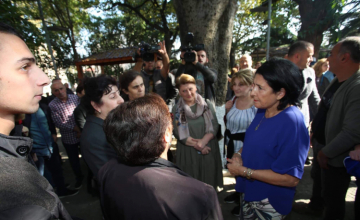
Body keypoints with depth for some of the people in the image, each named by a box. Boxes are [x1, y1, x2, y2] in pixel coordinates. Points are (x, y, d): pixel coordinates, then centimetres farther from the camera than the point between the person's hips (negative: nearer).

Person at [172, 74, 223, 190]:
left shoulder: (207, 104, 1)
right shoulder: (176, 109, -2)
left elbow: (214, 127, -4)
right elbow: (179, 133, -6)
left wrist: (203, 141, -18)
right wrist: (196, 145, -13)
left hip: (209, 150, 1)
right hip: (187, 152, -1)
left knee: (209, 181, 11)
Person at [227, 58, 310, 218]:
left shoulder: (292, 123, -28)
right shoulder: (263, 111, -3)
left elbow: (291, 178, -28)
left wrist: (244, 171, -24)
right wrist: (239, 154, -9)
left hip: (269, 204, -7)